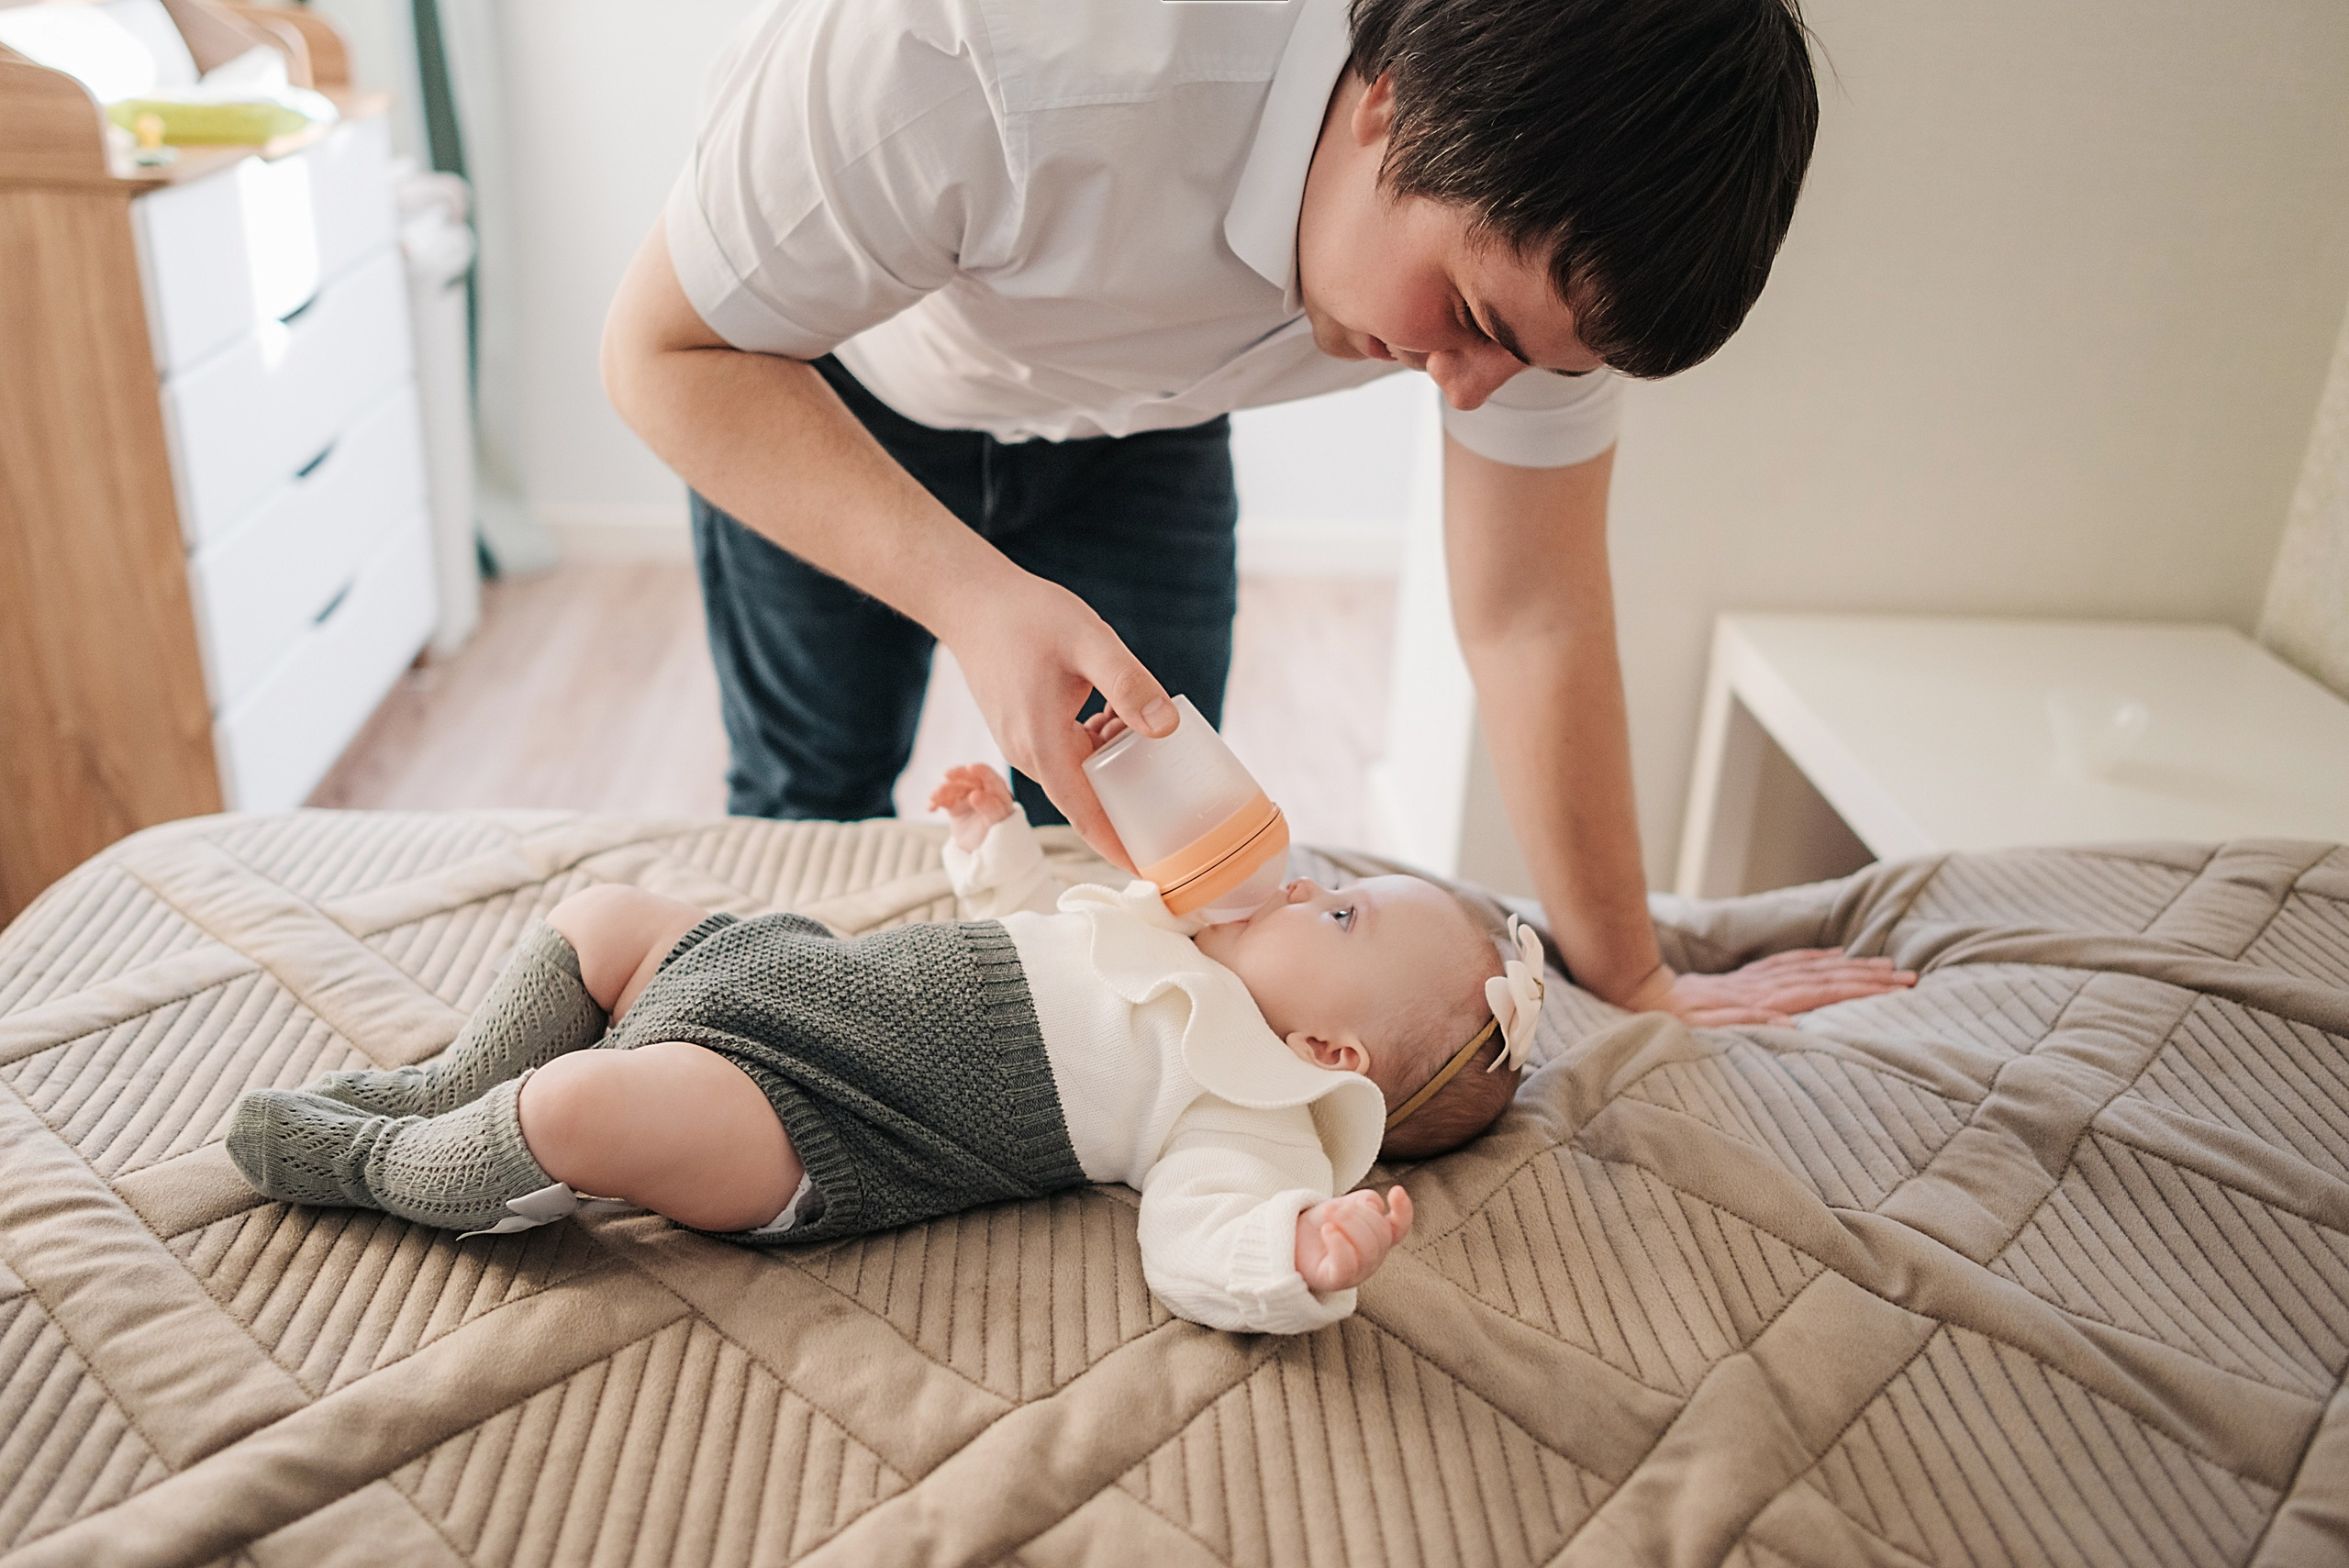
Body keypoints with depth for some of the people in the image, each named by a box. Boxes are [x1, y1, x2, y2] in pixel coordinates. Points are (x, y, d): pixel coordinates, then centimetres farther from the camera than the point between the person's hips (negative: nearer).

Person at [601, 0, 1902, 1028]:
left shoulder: (1538, 232, -29)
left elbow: (1534, 616, -20)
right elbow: (666, 349, -34)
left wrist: (1629, 979, -14)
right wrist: (973, 594, -50)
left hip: (1130, 429, 3)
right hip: (805, 392, -2)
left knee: (1136, 843, -1)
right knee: (813, 806, 4)